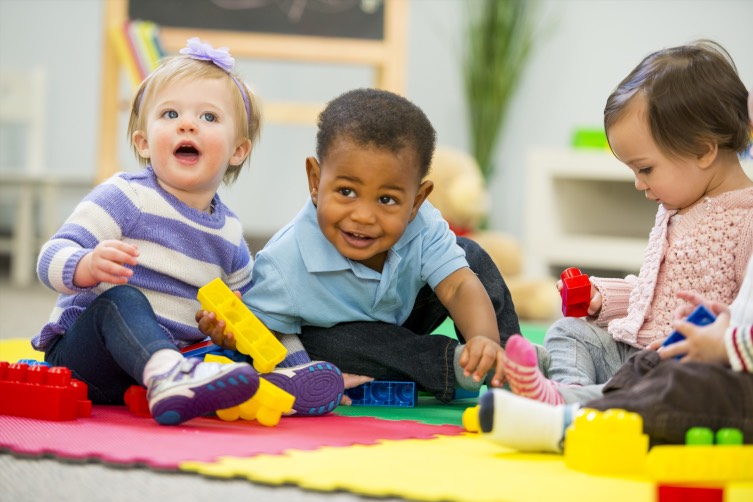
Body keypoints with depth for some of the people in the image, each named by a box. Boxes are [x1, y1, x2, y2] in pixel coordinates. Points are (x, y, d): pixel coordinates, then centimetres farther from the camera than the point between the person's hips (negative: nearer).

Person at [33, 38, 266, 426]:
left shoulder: (229, 233, 13)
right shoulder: (125, 197, -6)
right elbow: (52, 259, -15)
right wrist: (88, 267, -38)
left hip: (171, 351, 7)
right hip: (85, 352, -6)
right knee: (121, 300, -36)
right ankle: (169, 377, -64)